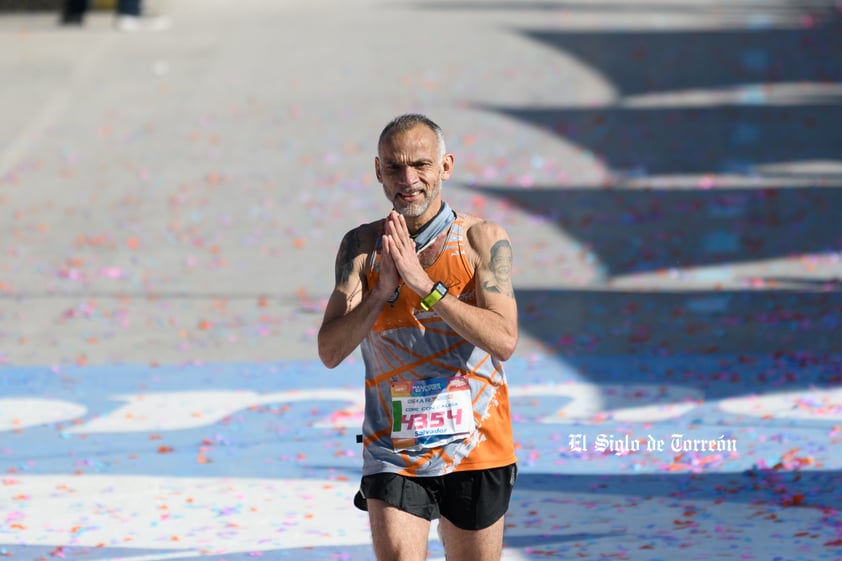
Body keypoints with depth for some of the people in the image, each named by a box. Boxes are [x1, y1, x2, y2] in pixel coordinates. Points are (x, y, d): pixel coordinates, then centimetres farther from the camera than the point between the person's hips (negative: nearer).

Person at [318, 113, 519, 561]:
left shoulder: (483, 240, -4)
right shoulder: (361, 247, 1)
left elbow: (504, 340, -17)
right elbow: (330, 351, -6)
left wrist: (424, 284, -22)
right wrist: (382, 291, -21)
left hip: (475, 450, 0)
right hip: (393, 452, 0)